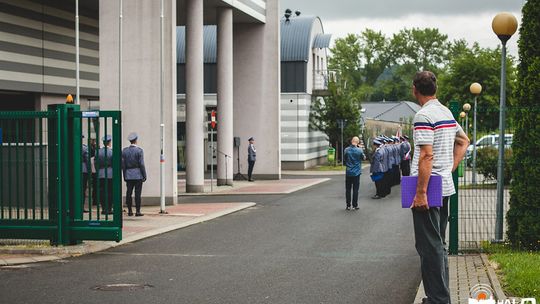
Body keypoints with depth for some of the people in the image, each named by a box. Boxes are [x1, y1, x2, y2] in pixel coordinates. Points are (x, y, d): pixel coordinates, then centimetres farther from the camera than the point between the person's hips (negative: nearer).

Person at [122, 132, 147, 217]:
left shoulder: (124, 150, 5)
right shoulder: (139, 150, -8)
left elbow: (123, 164, 7)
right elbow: (141, 164, -10)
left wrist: (124, 175, 13)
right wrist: (144, 176, -4)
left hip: (128, 175, 4)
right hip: (138, 175, -4)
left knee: (128, 193, 6)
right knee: (137, 193, -3)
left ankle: (130, 211, 8)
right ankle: (137, 211, -4)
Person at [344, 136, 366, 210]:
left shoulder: (346, 150, -7)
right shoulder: (359, 150, -12)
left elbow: (344, 159, 5)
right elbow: (363, 158, 3)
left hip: (348, 172, 2)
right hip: (356, 172, -1)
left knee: (348, 189, 8)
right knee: (355, 189, 5)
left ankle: (348, 205, 10)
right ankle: (355, 205, 6)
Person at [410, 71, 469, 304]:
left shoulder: (423, 115, -16)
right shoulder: (447, 112, 12)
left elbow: (427, 156, -22)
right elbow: (463, 141, 24)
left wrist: (420, 192, -21)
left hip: (429, 189, -9)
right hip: (445, 187, 9)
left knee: (429, 246, -6)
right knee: (439, 243, 16)